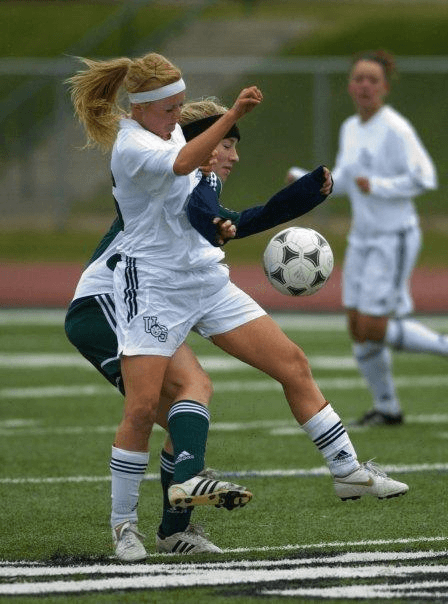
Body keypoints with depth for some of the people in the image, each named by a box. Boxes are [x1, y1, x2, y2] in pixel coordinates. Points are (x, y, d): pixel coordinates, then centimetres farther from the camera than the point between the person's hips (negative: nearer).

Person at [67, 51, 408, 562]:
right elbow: (179, 163, -43)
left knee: (293, 363, 2)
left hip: (206, 280, 8)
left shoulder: (166, 129, 7)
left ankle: (348, 471, 9)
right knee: (142, 408, -13)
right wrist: (232, 116, -52)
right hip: (152, 286, -8)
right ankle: (123, 523, 3)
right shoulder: (131, 146, -20)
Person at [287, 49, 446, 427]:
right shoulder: (350, 129, 9)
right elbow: (342, 182, 18)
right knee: (358, 330, 6)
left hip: (394, 240, -8)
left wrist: (376, 186, -23)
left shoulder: (395, 129, -15)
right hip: (362, 239, 8)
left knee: (372, 328, -12)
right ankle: (387, 408, 19)